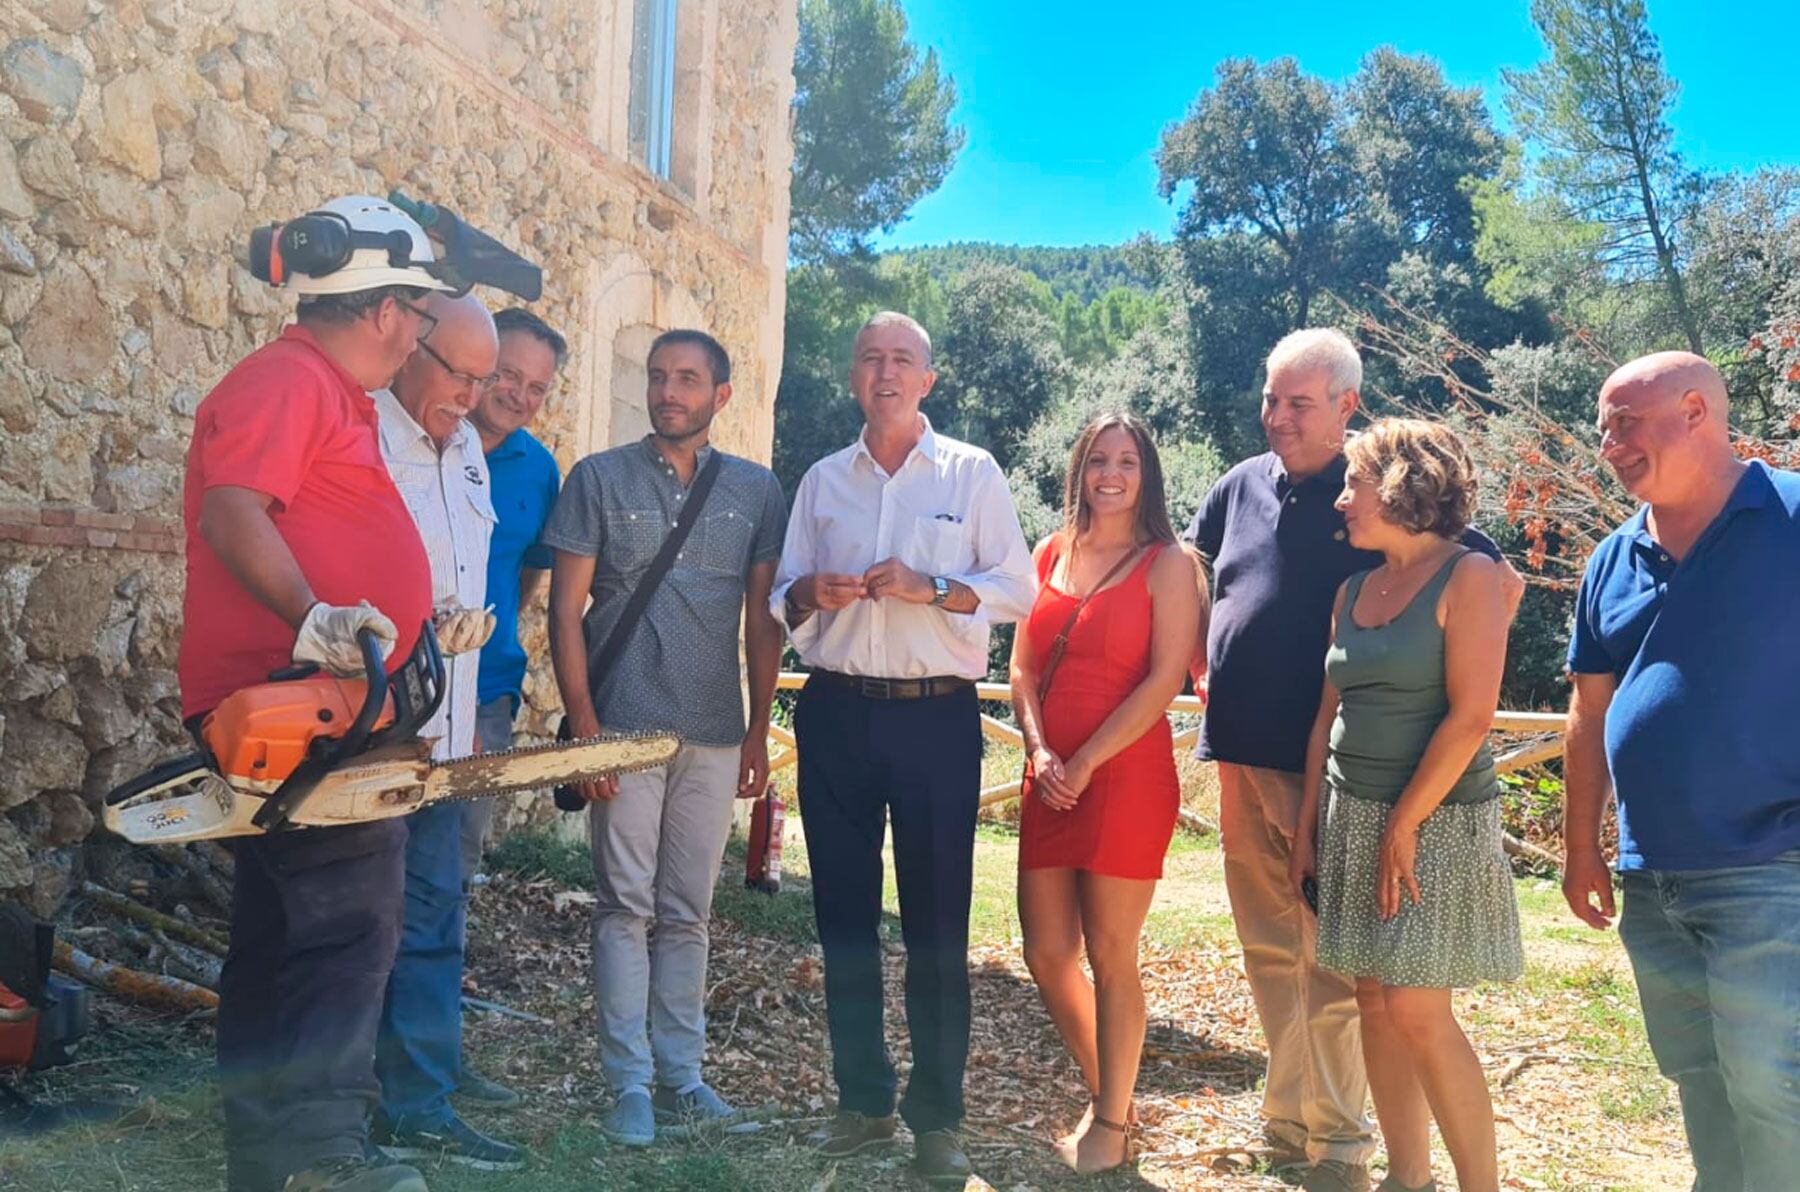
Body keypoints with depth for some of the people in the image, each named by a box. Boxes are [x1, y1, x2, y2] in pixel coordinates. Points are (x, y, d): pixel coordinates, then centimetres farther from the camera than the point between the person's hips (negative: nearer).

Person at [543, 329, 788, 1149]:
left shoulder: (756, 490, 7)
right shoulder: (599, 479, 1)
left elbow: (763, 620, 9)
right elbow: (566, 610, -2)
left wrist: (759, 731, 5)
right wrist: (583, 723, -8)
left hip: (714, 734, 2)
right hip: (624, 726, -2)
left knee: (687, 913, 10)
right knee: (627, 906, 0)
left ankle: (681, 1072, 20)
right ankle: (630, 1083, 8)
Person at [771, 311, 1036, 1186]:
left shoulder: (972, 473, 4)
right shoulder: (822, 481, 13)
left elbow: (1016, 588, 0)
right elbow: (783, 597, 14)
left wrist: (932, 589, -16)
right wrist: (811, 595, -8)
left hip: (937, 717, -3)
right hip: (836, 714, 3)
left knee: (937, 920, -1)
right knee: (844, 913, 7)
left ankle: (937, 1114, 10)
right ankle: (862, 1098, 21)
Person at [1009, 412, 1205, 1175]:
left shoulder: (1167, 564, -2)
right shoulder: (1050, 555, 13)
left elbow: (1165, 681, -10)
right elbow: (1023, 668, 11)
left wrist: (1086, 763, -13)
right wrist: (1039, 750, -5)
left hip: (1125, 776, -5)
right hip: (1049, 782, 5)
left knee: (1109, 955, 1)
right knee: (1046, 953, 7)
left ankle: (1113, 1123, 17)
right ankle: (1103, 1091, 29)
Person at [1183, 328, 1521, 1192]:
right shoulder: (1242, 485, 9)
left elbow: (1499, 583, -3)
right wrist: (1200, 668, 17)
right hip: (1242, 756, 5)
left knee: (1330, 962, -1)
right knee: (1268, 951, 13)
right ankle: (1288, 1118, 27)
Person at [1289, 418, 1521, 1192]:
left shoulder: (1468, 577, -10)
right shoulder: (1353, 589, 10)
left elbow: (1471, 715, -16)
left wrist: (1405, 823, -16)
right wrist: (1306, 829, 8)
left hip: (1436, 818, -6)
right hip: (1350, 814, 7)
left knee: (1418, 1013, -7)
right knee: (1375, 1005, 8)